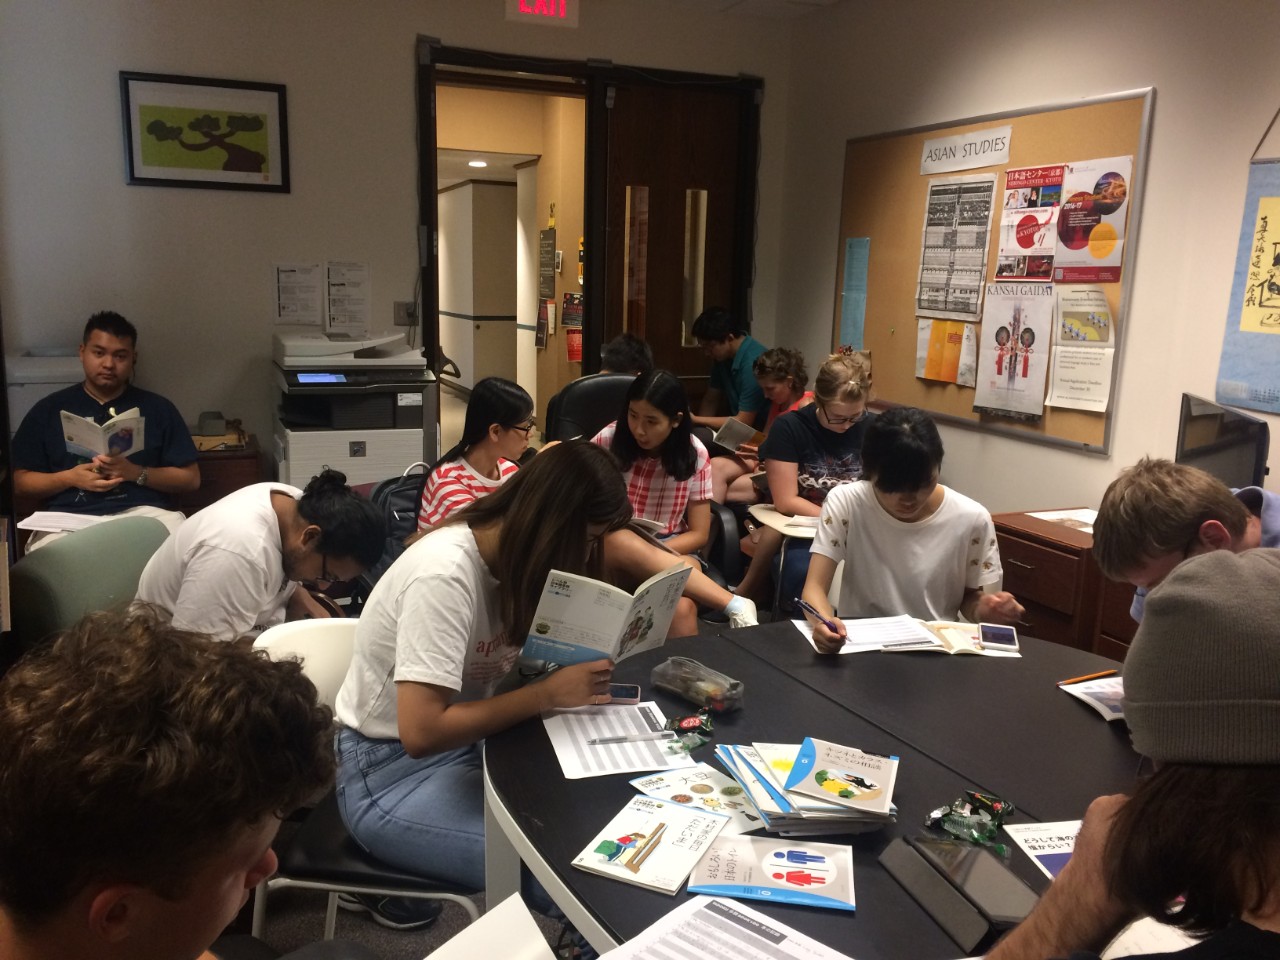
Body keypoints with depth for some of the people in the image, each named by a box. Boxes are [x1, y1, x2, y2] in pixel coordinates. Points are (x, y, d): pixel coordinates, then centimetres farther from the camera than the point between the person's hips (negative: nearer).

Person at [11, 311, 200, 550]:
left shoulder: (158, 408, 13)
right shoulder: (48, 409, 15)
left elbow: (191, 478, 8)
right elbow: (20, 481, 14)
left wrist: (136, 473, -7)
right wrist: (70, 478, -5)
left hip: (143, 513, 0)